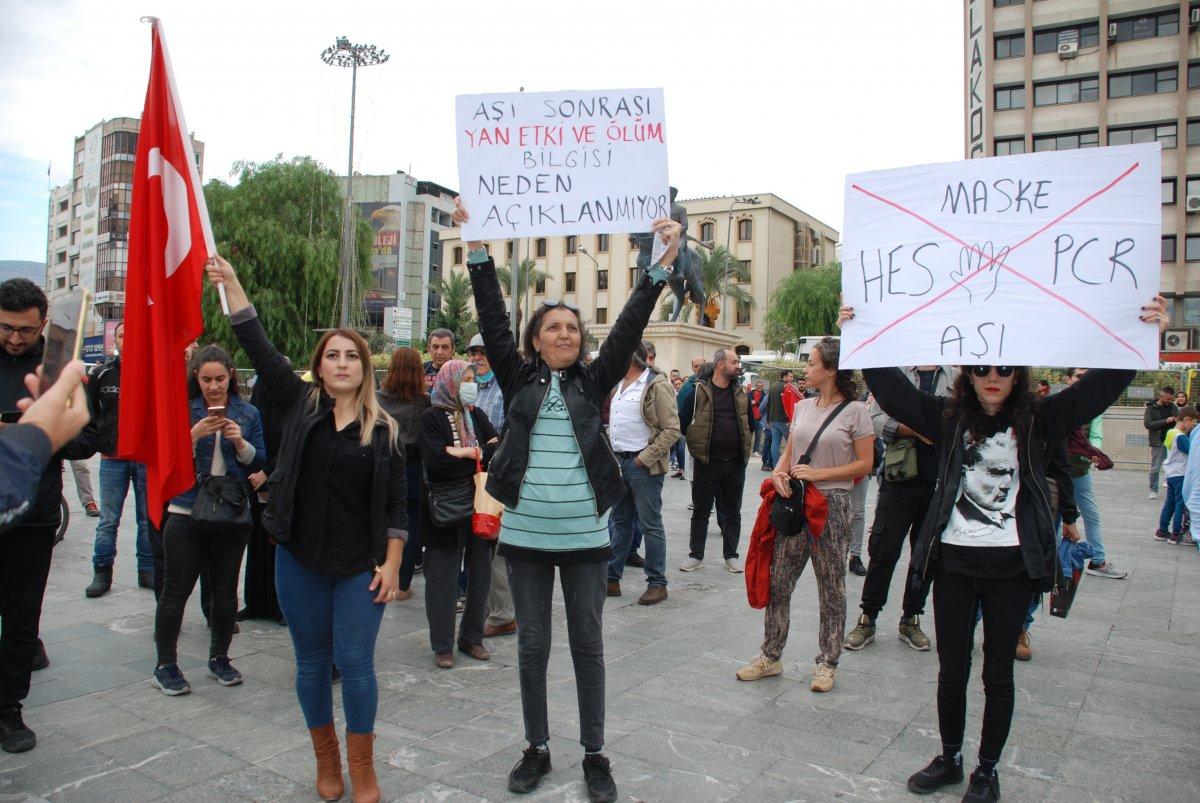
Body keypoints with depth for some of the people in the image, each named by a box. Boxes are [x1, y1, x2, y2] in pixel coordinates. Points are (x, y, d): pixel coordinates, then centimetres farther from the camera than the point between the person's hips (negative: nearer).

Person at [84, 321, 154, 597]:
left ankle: (148, 570, 16)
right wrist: (99, 443, 8)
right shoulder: (102, 375, 5)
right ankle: (102, 573, 14)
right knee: (108, 520, 4)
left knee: (149, 520, 7)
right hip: (112, 459, 1)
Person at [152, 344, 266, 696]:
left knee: (225, 589, 10)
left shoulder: (248, 414, 5)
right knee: (177, 588, 3)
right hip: (187, 512, -2)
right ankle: (165, 665, 16)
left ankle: (219, 659, 26)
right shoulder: (182, 410, 0)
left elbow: (260, 463, 3)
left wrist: (241, 443, -14)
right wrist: (194, 436, -20)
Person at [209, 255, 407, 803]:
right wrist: (231, 284, -6)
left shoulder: (384, 429, -1)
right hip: (300, 561, 2)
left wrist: (392, 563, -6)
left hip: (361, 566, -2)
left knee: (355, 661, 0)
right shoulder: (300, 404, 2)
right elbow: (259, 348, -3)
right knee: (312, 662, 12)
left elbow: (396, 504, 0)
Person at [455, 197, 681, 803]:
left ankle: (594, 754, 23)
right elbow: (493, 319, -3)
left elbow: (629, 327, -4)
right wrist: (477, 246, -10)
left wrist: (663, 261, -12)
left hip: (585, 535, 0)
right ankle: (537, 748, 28)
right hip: (525, 533, 1)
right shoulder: (518, 379, 5)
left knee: (588, 646, 9)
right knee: (532, 646, 12)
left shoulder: (593, 382, 5)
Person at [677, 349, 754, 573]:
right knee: (700, 511, 7)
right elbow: (682, 422, -1)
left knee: (732, 512, 11)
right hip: (707, 462, -3)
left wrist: (746, 446, 13)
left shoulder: (741, 393, 8)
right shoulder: (698, 391, -5)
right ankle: (696, 555, 17)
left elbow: (751, 424, 18)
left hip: (735, 464, 3)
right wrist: (697, 442, 2)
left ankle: (731, 555, 21)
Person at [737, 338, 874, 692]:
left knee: (831, 589, 7)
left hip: (832, 504, -5)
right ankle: (770, 657, 20)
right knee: (777, 582, 7)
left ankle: (827, 663, 22)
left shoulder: (855, 411, -7)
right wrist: (779, 473, -5)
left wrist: (818, 474, -15)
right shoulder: (803, 407, 10)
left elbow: (864, 464, -7)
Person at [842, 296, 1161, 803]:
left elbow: (1100, 387, -9)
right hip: (953, 560, 1)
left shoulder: (1037, 420, -1)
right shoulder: (948, 417, 1)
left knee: (998, 672, 11)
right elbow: (892, 390, -5)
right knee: (951, 667, 13)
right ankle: (950, 758, 32)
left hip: (1011, 566, -1)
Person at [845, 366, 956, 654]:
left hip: (940, 479, 2)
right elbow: (877, 419, -4)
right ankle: (867, 619, 13)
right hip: (900, 476, -2)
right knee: (883, 550, 1)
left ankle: (911, 619, 25)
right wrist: (914, 429, -17)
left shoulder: (956, 377, 8)